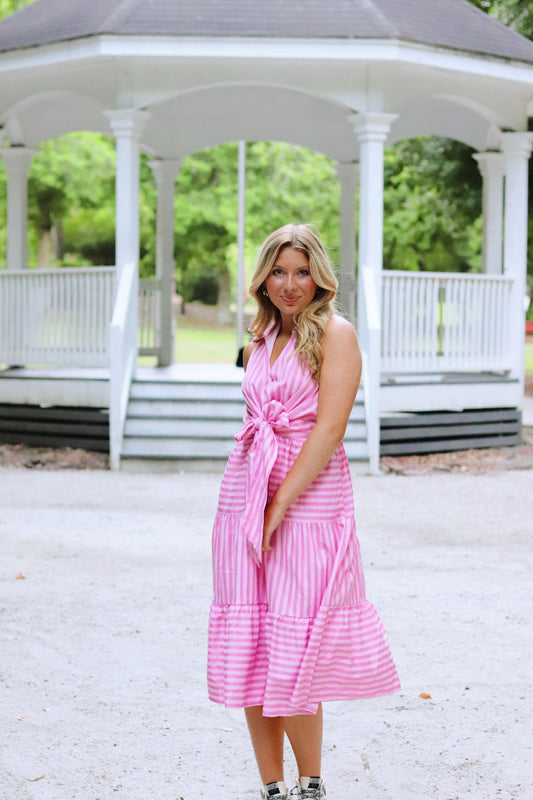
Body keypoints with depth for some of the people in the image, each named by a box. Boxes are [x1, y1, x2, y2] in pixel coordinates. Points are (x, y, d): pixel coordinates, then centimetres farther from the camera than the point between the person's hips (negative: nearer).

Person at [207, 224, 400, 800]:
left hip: (311, 501, -6)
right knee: (247, 650, 3)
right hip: (245, 495, 6)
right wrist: (256, 505, 10)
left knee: (293, 656, -7)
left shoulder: (334, 333, -4)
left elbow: (329, 430, -12)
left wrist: (280, 506, -16)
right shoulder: (258, 342, 15)